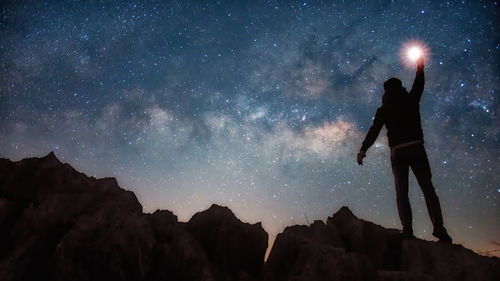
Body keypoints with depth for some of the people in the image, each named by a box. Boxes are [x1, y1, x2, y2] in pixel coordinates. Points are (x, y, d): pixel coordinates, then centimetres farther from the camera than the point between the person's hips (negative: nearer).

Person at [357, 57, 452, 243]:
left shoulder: (383, 110, 6)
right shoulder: (411, 101, 10)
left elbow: (374, 131, 0)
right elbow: (419, 85, 29)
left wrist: (363, 150, 5)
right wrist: (420, 67, 44)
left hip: (398, 151, -1)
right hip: (416, 148, 1)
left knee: (401, 191, 1)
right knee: (427, 187, 0)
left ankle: (407, 228, -10)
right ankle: (438, 226, -12)